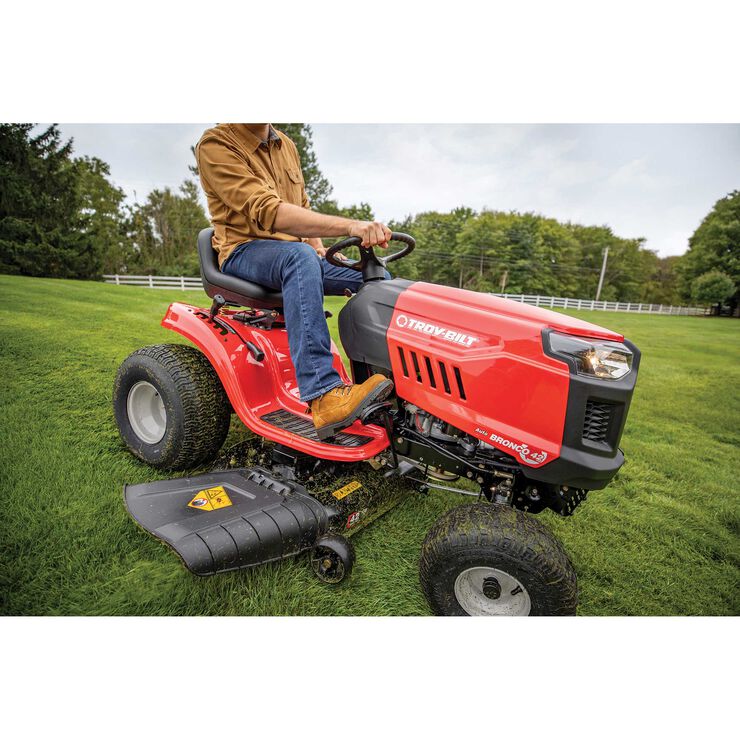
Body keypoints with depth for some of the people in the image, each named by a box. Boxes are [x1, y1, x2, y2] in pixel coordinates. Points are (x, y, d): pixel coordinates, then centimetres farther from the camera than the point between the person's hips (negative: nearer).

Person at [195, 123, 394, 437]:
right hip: (244, 252, -7)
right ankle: (323, 396, -47)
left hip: (294, 252, 7)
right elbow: (268, 211, -26)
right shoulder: (215, 144, -10)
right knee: (300, 256, -38)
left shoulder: (286, 146, 14)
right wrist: (350, 226, -36)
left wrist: (321, 252, 2)